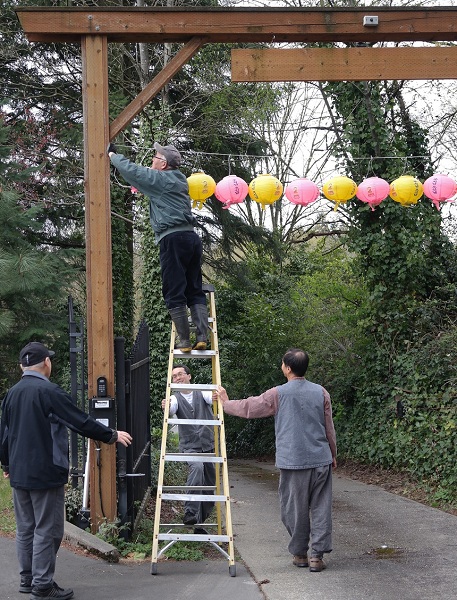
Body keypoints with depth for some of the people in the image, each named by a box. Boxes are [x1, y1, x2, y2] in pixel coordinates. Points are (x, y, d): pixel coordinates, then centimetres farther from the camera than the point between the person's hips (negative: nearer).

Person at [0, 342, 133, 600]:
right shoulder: (50, 392, -16)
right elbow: (82, 422, -15)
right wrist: (112, 435, -2)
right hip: (45, 473, -8)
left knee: (25, 528, 15)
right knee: (47, 530, -1)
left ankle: (28, 579, 24)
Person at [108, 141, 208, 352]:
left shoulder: (159, 179, -3)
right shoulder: (179, 179, 21)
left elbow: (131, 170, 1)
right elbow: (143, 174, 33)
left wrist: (112, 154, 20)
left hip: (173, 239, -8)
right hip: (191, 237, 8)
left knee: (174, 293, -4)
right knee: (195, 291, 9)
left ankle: (184, 341, -5)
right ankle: (202, 337, 0)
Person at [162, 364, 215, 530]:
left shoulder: (202, 392, 6)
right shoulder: (175, 398, 3)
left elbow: (212, 399, -16)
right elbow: (171, 410, -19)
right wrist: (166, 407, -44)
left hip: (209, 445, 3)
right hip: (190, 446, -2)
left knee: (210, 486, 5)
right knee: (197, 468, -33)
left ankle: (200, 522, 18)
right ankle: (190, 513, -34)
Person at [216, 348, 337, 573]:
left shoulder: (278, 394, -6)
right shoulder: (321, 393, 2)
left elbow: (248, 408, 5)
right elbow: (329, 427, 8)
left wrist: (226, 403, 23)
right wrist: (333, 454, 21)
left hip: (292, 463, -2)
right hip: (321, 461, 2)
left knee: (295, 510, 10)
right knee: (320, 508, 5)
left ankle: (300, 554, 18)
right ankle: (317, 555, 1)